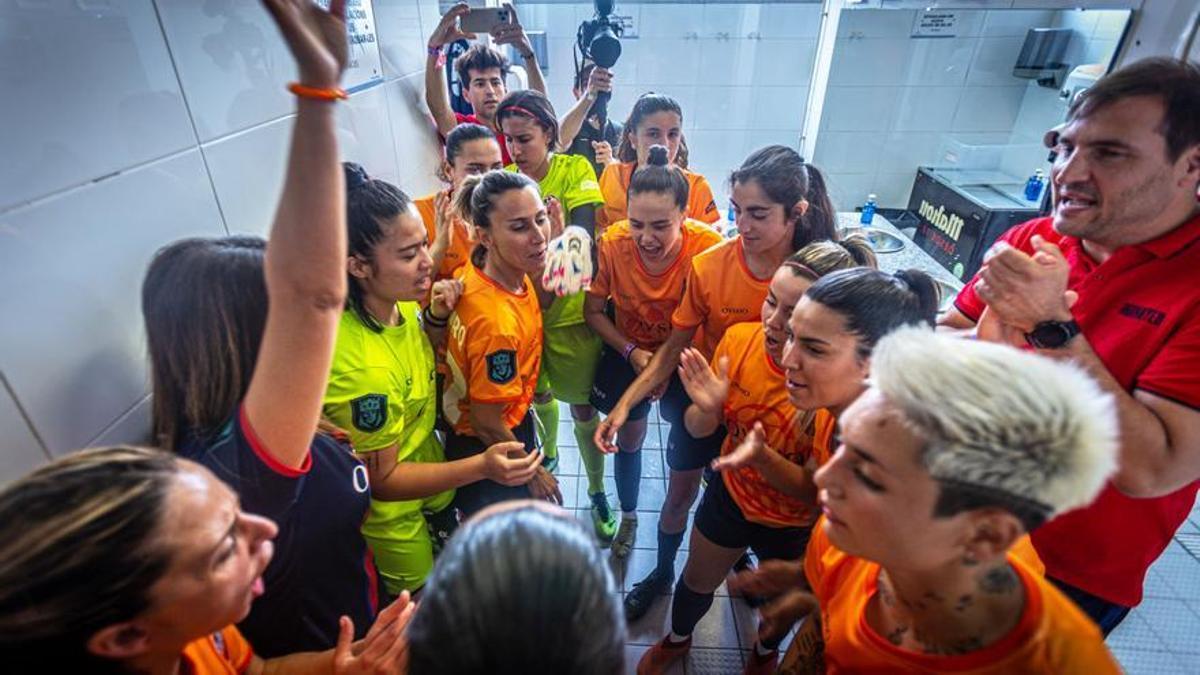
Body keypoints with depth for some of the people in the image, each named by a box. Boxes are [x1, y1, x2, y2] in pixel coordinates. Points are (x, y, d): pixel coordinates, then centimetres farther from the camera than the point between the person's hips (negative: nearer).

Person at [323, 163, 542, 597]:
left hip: (428, 467, 7)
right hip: (389, 512, -7)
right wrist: (481, 467, -37)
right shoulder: (357, 365, -39)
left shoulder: (398, 302, -17)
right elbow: (382, 480, -27)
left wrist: (436, 317, -16)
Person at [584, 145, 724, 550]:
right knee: (629, 438, 13)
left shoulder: (707, 247, -29)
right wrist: (632, 352, -19)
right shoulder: (614, 243, -24)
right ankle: (629, 517, 41)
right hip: (628, 352, 1)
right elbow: (593, 311, -10)